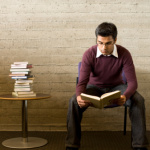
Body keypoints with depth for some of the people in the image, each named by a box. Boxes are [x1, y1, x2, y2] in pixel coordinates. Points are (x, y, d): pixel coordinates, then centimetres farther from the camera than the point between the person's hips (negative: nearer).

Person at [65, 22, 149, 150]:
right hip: (95, 87, 0)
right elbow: (82, 82, -20)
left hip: (116, 87, 1)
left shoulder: (124, 54, -18)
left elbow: (132, 82, -21)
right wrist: (79, 96, -45)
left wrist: (125, 96, -44)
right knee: (74, 101, -30)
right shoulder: (89, 54, -19)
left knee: (138, 100, -29)